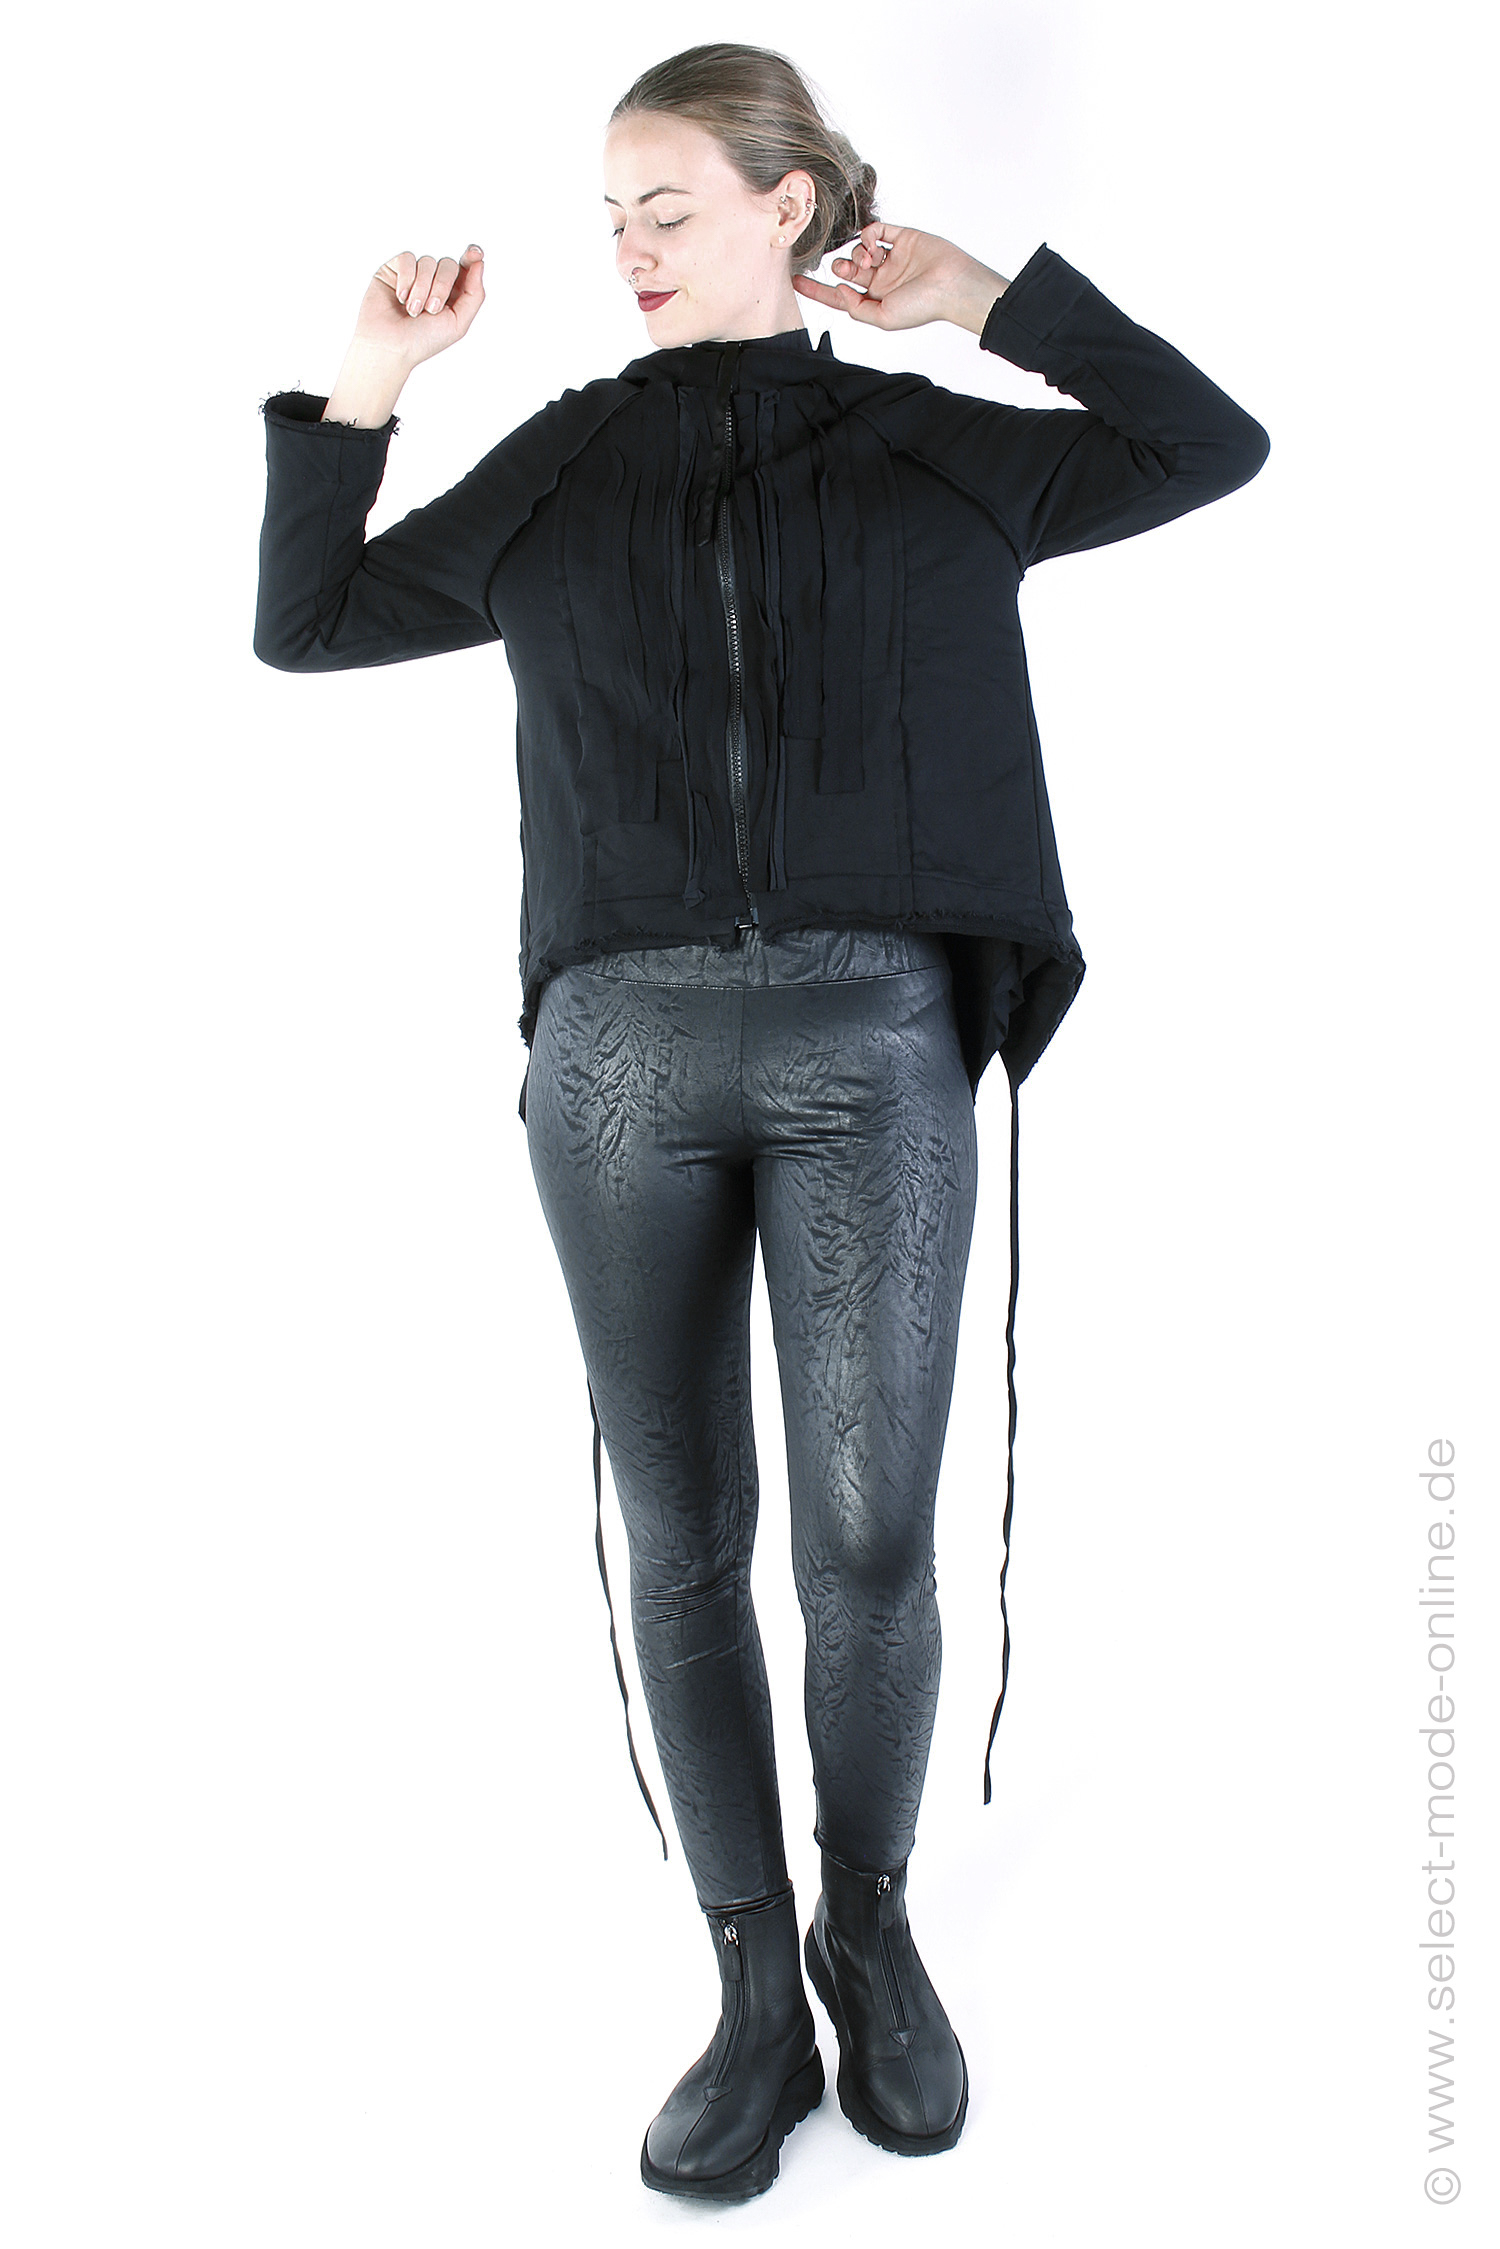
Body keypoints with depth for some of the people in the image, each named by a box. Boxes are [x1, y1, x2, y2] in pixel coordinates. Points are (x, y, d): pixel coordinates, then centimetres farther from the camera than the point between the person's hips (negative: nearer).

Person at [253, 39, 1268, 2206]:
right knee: (684, 1545, 3)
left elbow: (1219, 445, 14)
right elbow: (305, 624, 18)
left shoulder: (935, 448, 12)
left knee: (871, 1538, -4)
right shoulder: (559, 469, 15)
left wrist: (1000, 298, 11)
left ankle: (872, 1927, 23)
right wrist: (362, 389, 8)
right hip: (620, 1048, 2)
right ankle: (755, 1991, 19)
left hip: (871, 1044, -1)